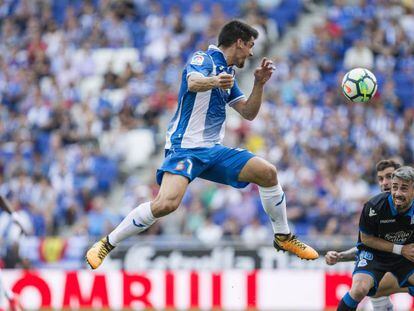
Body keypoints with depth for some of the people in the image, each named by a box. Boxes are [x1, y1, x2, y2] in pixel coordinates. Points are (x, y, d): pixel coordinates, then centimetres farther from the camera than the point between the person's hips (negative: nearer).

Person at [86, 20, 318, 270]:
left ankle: (284, 237, 18)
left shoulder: (228, 74, 19)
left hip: (213, 151, 8)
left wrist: (259, 84, 4)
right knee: (166, 203, -29)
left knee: (268, 173, 1)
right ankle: (106, 245, -15)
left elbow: (249, 113, 20)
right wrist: (214, 81, -52)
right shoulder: (203, 59, -7)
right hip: (185, 148, -8)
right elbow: (193, 82, -30)